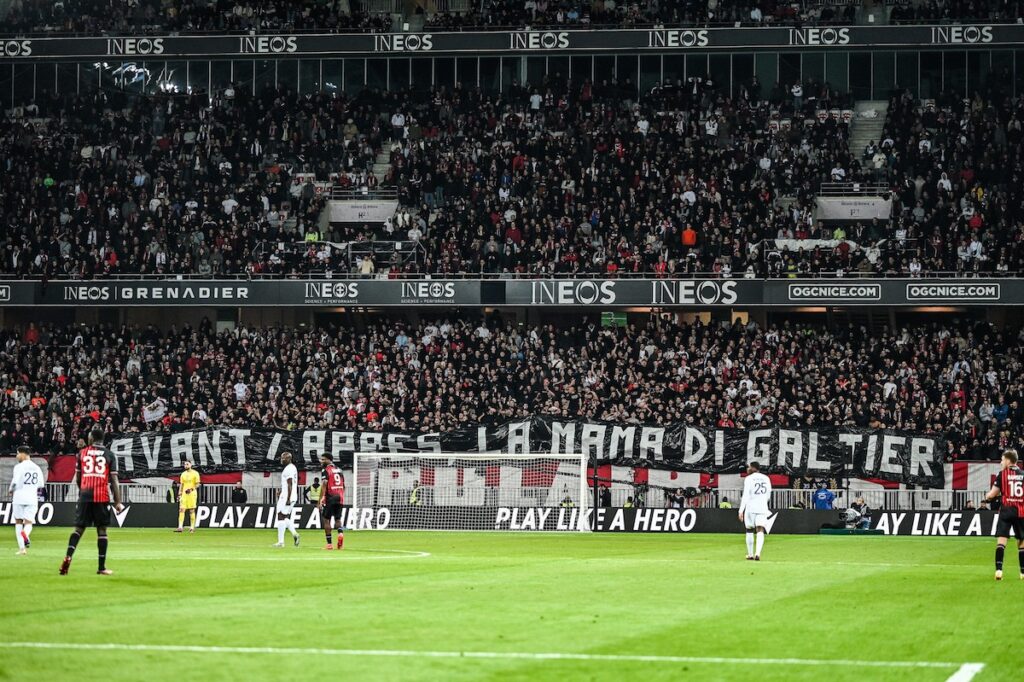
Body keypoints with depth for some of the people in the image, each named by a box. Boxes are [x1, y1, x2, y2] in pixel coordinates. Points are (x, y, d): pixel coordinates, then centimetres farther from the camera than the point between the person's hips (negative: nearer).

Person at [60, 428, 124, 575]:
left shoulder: (82, 453, 9)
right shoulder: (109, 455, 5)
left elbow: (77, 478, 15)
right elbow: (114, 480, -1)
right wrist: (118, 502, 0)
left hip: (85, 495, 1)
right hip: (102, 497, -1)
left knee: (79, 528, 5)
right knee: (102, 530, 4)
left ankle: (68, 556, -18)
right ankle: (101, 567, 3)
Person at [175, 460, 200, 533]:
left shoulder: (195, 473, -2)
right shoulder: (183, 474, 14)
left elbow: (197, 485, -4)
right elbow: (181, 485, 17)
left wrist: (191, 489, -19)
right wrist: (179, 494, 9)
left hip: (192, 493, -5)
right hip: (184, 494, 5)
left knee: (192, 510, -1)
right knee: (181, 510, -6)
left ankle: (192, 527, 6)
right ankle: (180, 527, -10)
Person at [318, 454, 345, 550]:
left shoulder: (326, 470, -6)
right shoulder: (339, 470, 15)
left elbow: (324, 485, -16)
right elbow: (343, 486, 17)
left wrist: (320, 499, -18)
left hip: (330, 497, -6)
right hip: (340, 498, 6)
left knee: (327, 520, 4)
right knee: (337, 519, 13)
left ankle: (329, 543, 2)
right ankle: (340, 533, -17)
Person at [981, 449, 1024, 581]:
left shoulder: (1002, 474, -1)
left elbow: (992, 494, -2)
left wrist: (986, 498, 19)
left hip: (1006, 510, -3)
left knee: (1001, 540, -6)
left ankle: (999, 569, -20)